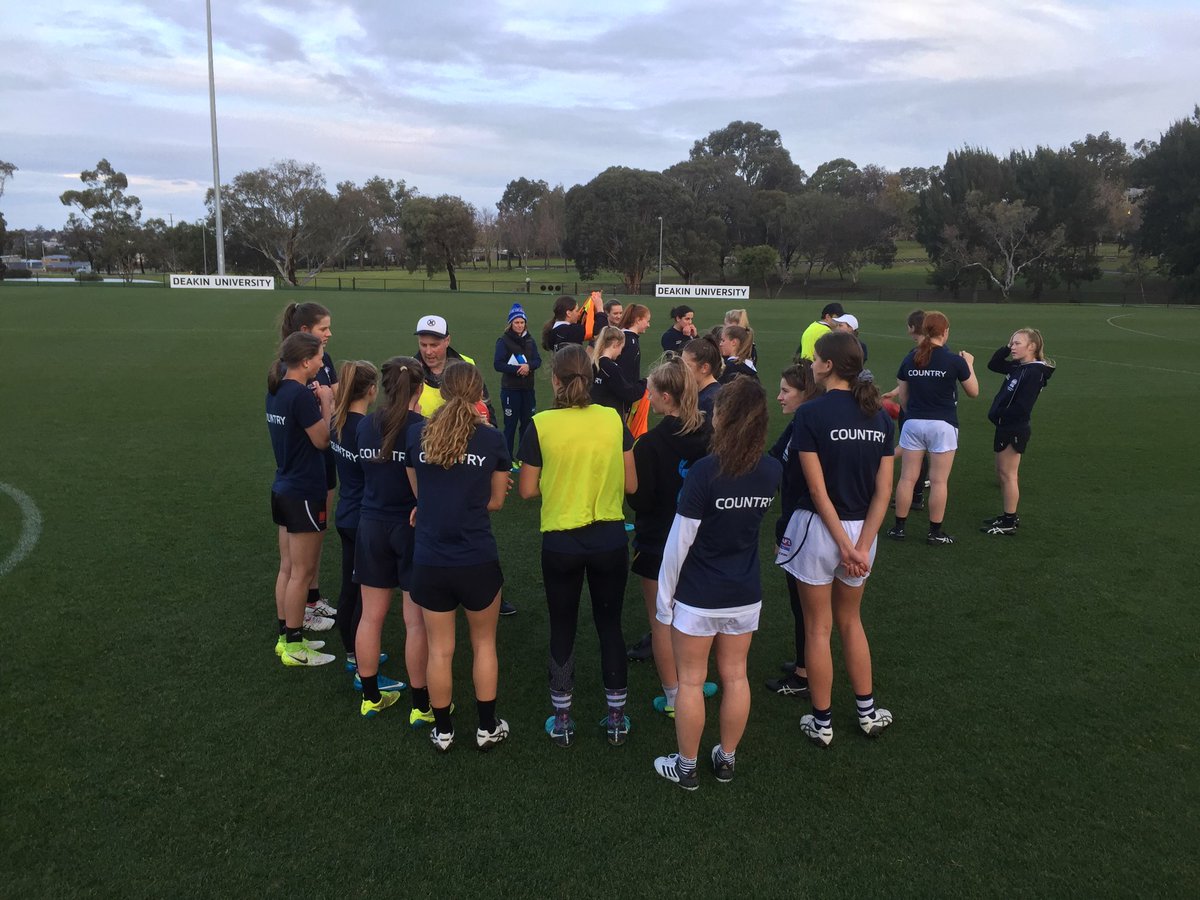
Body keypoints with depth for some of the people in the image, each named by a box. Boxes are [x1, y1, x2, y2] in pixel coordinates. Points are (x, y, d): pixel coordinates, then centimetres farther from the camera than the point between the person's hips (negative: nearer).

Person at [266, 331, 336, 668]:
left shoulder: (277, 390, 6)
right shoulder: (301, 395, -21)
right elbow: (323, 440, -16)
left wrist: (316, 400, 1)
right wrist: (326, 403, -6)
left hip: (284, 489, 9)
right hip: (304, 494, -9)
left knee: (287, 567, 17)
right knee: (302, 572, 3)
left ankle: (286, 638, 27)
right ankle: (294, 646, 14)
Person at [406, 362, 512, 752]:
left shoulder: (416, 434, -4)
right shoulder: (491, 438, -8)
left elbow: (419, 493, 5)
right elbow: (495, 501, 1)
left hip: (429, 560, 1)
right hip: (478, 560, -1)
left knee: (439, 650, 16)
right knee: (484, 644, 19)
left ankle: (443, 731, 31)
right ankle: (487, 728, 30)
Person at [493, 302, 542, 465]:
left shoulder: (530, 340, 7)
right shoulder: (504, 341, -7)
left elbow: (538, 360, 1)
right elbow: (497, 364, -13)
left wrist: (529, 366, -20)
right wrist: (516, 369, -23)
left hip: (528, 388, 5)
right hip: (510, 389, -5)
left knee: (527, 423, 12)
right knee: (511, 424, 0)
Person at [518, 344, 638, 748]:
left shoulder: (542, 425, -12)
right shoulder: (614, 420, -6)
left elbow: (527, 490, -6)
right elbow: (631, 485, 0)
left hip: (560, 542, -1)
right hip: (610, 540, 2)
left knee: (562, 629, 14)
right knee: (610, 625, 16)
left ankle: (562, 721, 26)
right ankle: (617, 718, 26)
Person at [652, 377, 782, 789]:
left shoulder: (704, 472, -22)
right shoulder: (772, 471, -7)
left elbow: (679, 541, -17)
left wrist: (665, 595, -7)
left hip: (698, 598, -5)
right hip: (746, 595, 5)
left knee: (691, 681, 10)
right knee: (735, 676, 18)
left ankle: (685, 767, 24)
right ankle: (726, 759, 33)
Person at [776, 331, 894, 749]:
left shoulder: (810, 413, -16)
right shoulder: (880, 416, 0)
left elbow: (817, 488, -18)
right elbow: (883, 491, -4)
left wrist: (844, 545, -13)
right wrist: (862, 546, -6)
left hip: (820, 527, -5)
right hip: (863, 528, 5)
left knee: (818, 628, 10)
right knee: (850, 620, 24)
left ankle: (821, 723, 23)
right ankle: (868, 712, 33)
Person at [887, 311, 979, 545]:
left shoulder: (909, 359, 0)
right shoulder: (954, 361, -10)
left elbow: (902, 397, 8)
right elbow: (973, 391, 4)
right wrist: (969, 364, 16)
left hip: (913, 423, 3)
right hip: (942, 425, -3)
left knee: (907, 478, 9)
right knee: (938, 481, 5)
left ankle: (898, 527, 16)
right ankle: (935, 532, 12)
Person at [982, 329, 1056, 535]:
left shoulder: (1034, 372, -18)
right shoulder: (1018, 367, 8)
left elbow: (1022, 406, -24)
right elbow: (993, 364, 20)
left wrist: (998, 416, -14)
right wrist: (1006, 348, 6)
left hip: (1014, 430, -9)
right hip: (1006, 427, 9)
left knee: (1007, 474, -2)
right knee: (1001, 473, 15)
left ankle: (1010, 522, 6)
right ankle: (1009, 516, 26)